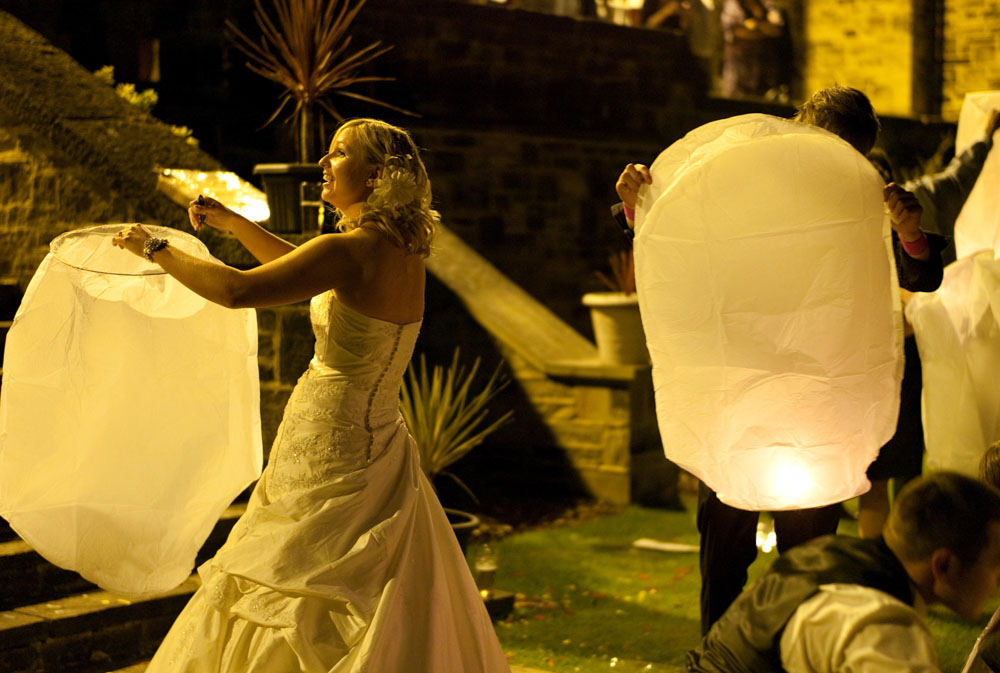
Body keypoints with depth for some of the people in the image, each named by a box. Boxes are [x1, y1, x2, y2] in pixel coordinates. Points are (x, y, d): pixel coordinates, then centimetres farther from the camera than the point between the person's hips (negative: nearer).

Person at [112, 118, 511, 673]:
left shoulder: (351, 251, -21)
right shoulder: (403, 252, 6)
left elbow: (237, 290, -26)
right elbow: (304, 268, 23)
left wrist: (158, 250, -11)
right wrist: (229, 221, 22)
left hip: (330, 456, -9)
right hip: (374, 447, 9)